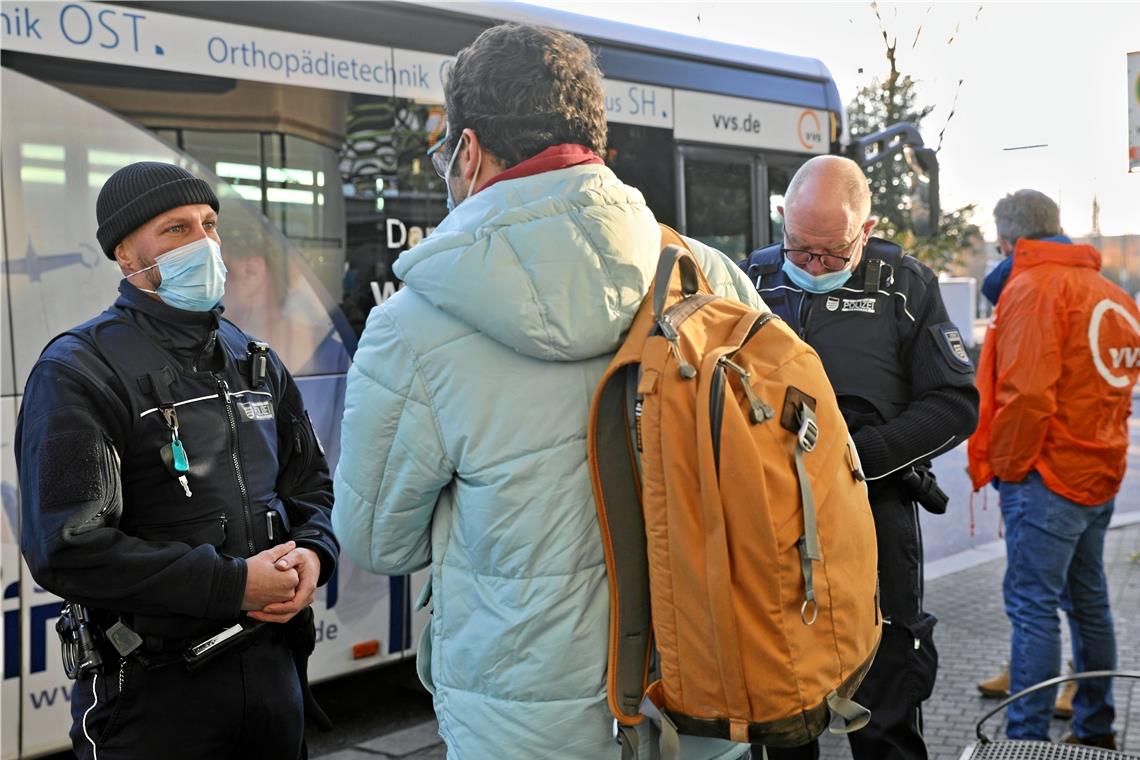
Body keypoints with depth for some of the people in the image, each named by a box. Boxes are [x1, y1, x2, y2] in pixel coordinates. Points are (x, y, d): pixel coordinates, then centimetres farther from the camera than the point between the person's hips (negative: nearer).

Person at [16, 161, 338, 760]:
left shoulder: (256, 362, 12)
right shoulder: (78, 373, -10)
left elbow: (311, 484, 19)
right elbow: (65, 548, -19)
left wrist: (312, 553, -4)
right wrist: (233, 584, -20)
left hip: (273, 664, 6)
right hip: (152, 688, -6)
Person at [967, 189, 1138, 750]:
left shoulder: (1034, 287, -14)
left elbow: (1026, 393, -23)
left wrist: (1003, 464, -12)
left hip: (1048, 477, -9)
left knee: (1033, 605, -5)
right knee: (1088, 600, 17)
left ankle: (1027, 739, -1)